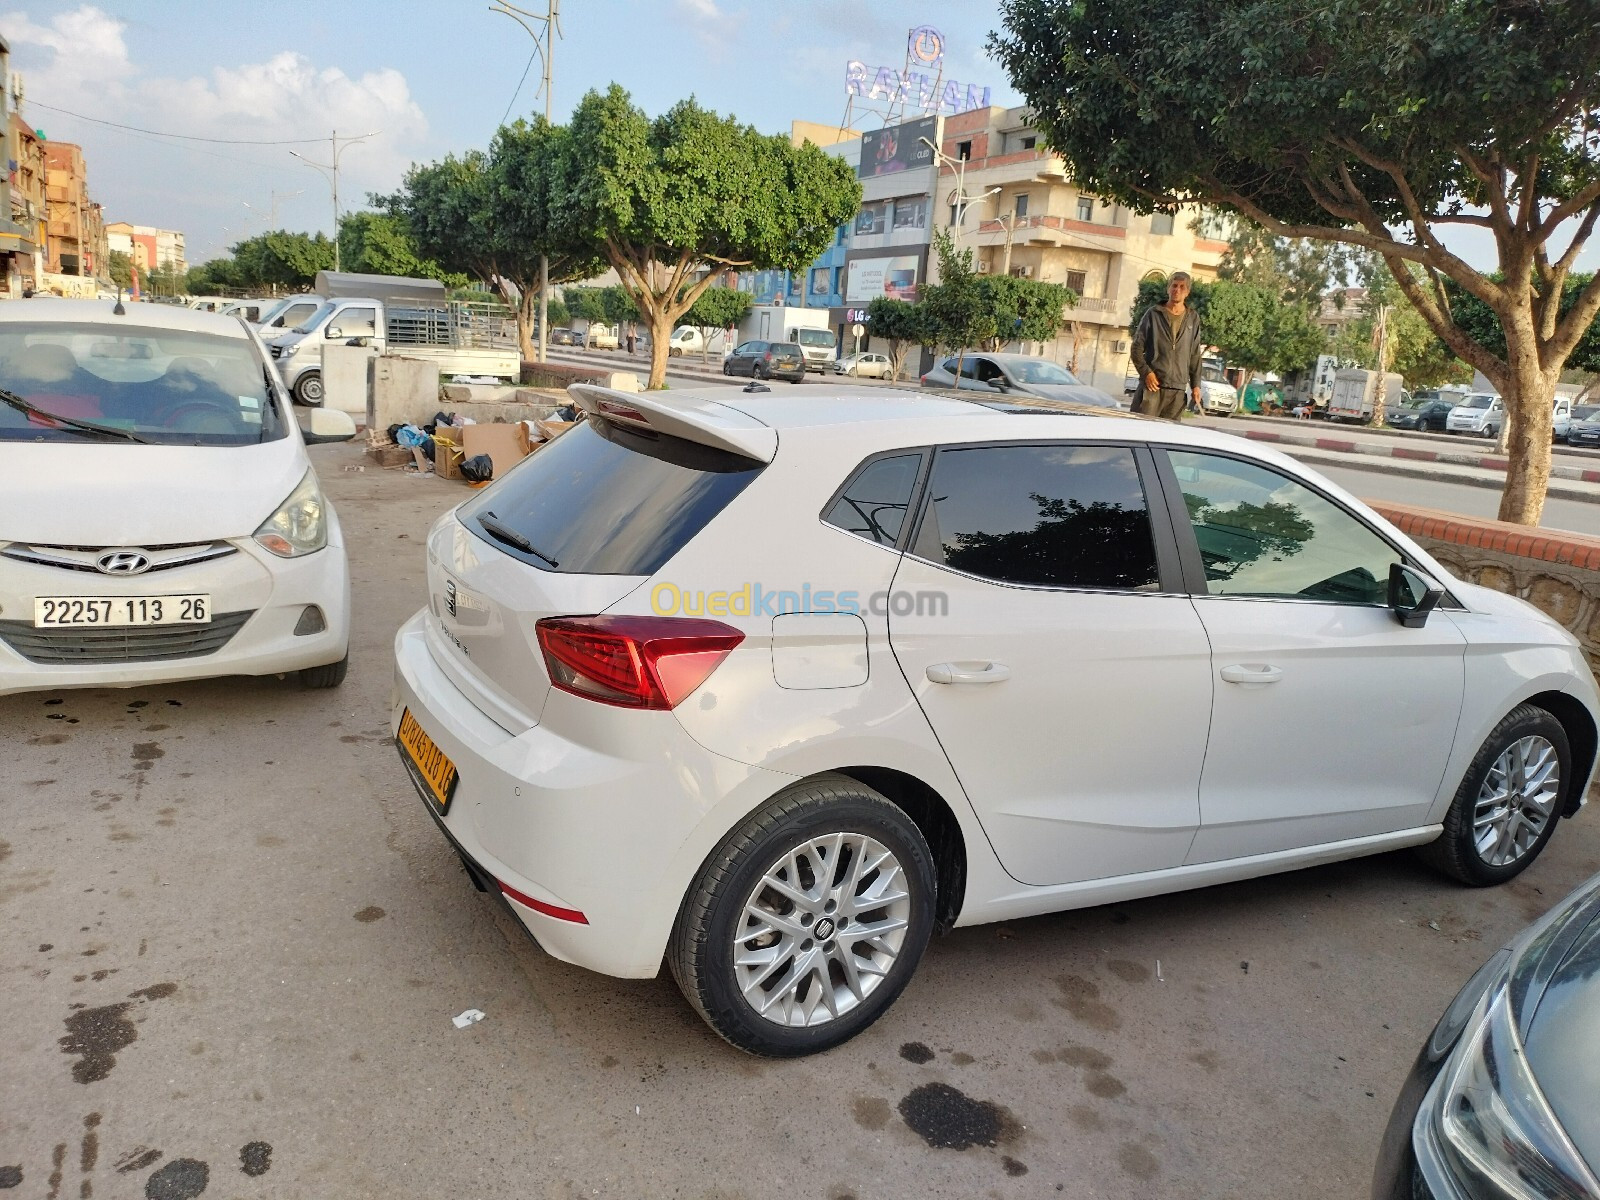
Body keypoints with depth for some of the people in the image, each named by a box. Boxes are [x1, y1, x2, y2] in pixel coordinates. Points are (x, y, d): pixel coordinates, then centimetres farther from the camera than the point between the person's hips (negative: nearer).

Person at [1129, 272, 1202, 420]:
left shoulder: (1193, 319, 12)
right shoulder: (1153, 314, 4)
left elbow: (1195, 355, 13)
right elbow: (1137, 347, 3)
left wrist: (1195, 385, 8)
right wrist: (1146, 372, -10)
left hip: (1178, 390, 3)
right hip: (1152, 385, -3)